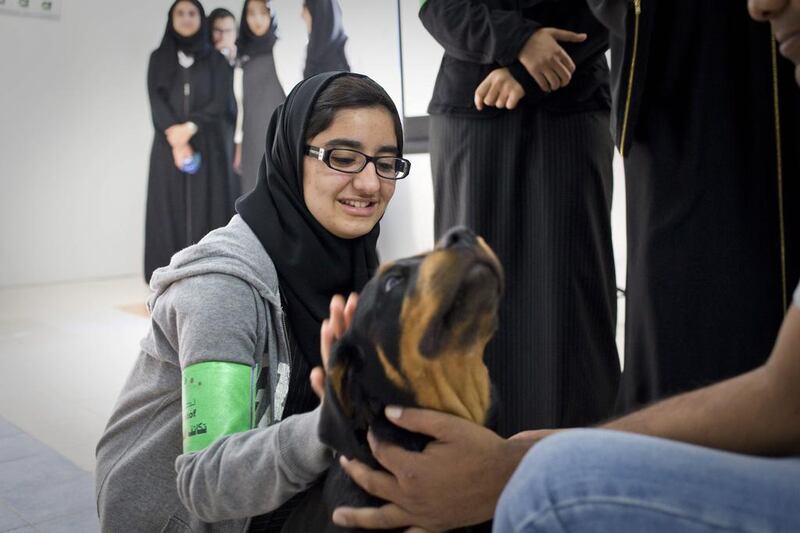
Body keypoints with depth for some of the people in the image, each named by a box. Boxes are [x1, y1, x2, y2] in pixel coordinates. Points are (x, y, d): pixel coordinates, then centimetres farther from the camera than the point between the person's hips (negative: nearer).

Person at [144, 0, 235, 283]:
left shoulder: (215, 60, 11)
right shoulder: (158, 58, 12)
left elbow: (221, 102, -1)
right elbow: (156, 100, 0)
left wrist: (189, 128, -16)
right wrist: (175, 138, -15)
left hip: (207, 146, 0)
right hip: (168, 147, 1)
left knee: (205, 207, -5)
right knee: (170, 209, -4)